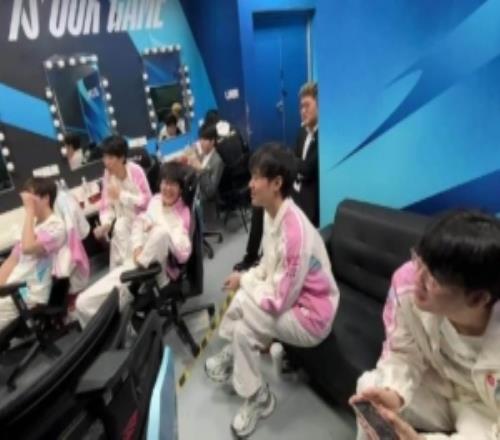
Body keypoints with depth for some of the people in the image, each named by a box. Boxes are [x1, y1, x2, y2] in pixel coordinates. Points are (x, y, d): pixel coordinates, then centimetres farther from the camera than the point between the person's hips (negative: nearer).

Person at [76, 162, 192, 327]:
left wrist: (159, 229, -18)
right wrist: (137, 247, -5)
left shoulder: (183, 213, -8)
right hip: (132, 265, 5)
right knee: (84, 303, -8)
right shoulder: (155, 201, 8)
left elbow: (183, 254, -19)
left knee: (162, 232, -36)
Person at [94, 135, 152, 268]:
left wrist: (122, 195, -23)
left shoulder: (135, 171, -17)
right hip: (122, 222, 3)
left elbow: (147, 200, -16)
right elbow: (106, 205, -4)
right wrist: (105, 224, -22)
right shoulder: (107, 174, -5)